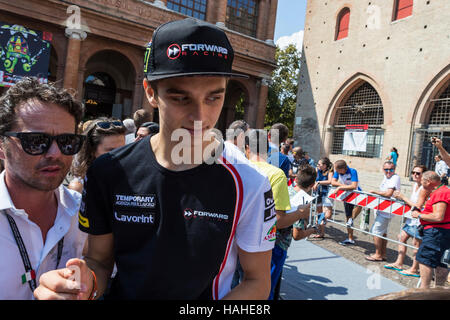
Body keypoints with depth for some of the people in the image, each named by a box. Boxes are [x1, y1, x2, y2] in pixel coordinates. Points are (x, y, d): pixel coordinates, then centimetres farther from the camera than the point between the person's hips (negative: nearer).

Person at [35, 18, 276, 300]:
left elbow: (257, 281, -12)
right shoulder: (108, 173, -15)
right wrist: (87, 283, -25)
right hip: (120, 294, 2)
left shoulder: (248, 183, -22)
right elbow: (100, 259, -3)